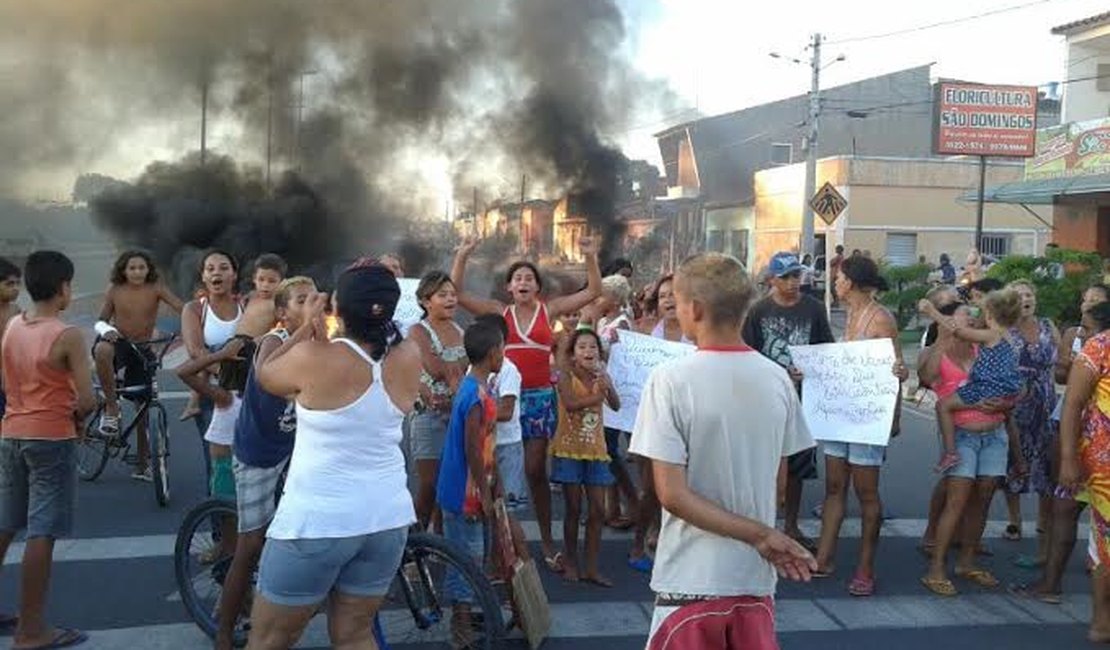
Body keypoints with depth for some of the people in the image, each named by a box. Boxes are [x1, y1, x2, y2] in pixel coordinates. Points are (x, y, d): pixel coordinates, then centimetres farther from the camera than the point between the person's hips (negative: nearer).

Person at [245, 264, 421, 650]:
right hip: (387, 517, 5)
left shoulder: (314, 357, -17)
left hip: (318, 520, -4)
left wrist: (306, 330, 8)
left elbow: (265, 376, 4)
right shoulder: (408, 358, -4)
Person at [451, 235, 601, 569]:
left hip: (540, 397, 0)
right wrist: (462, 257, -4)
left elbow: (593, 291, 5)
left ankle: (547, 542, 12)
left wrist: (591, 258, -6)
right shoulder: (499, 312, 6)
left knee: (535, 470, 2)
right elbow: (457, 294, 3)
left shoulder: (550, 309, 7)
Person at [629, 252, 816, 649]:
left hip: (693, 581, -4)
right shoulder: (778, 379, -1)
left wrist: (761, 536, -16)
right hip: (756, 579, 4)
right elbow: (777, 479, 8)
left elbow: (672, 493, -19)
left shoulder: (670, 379, -14)